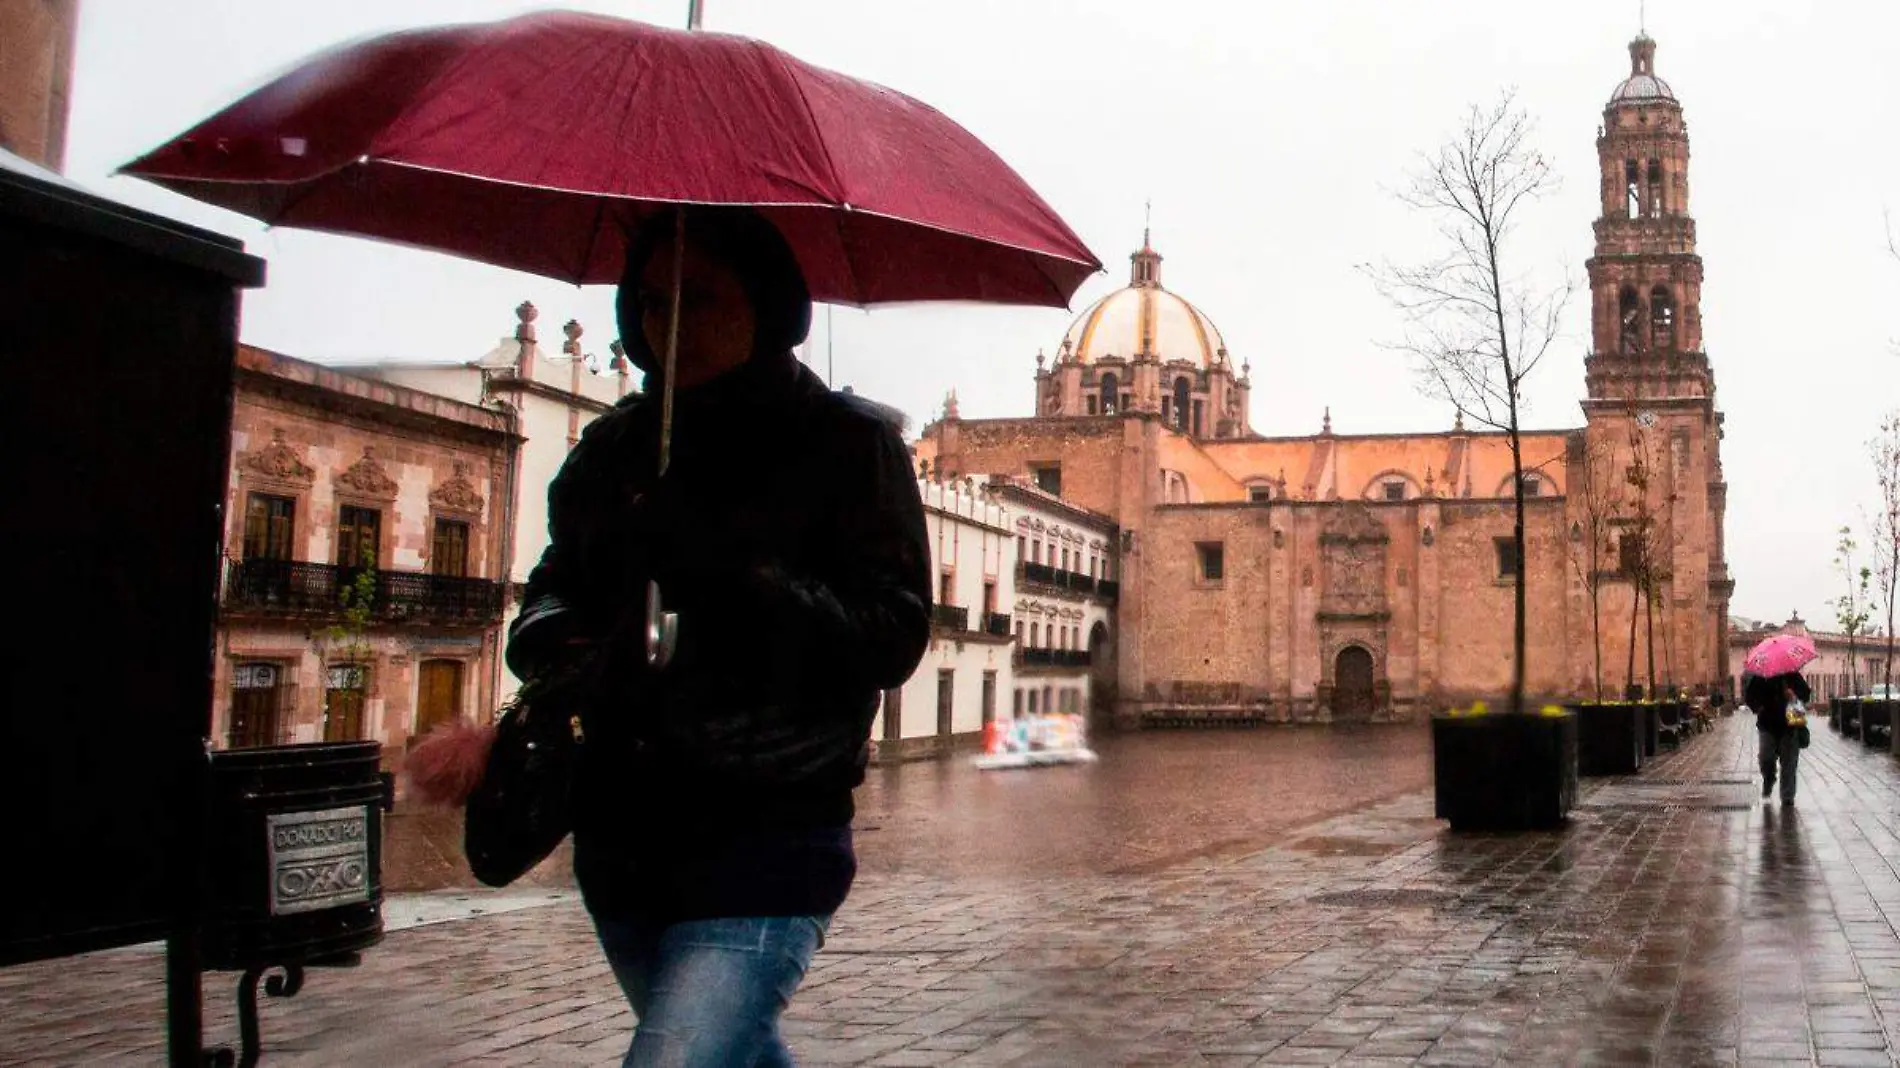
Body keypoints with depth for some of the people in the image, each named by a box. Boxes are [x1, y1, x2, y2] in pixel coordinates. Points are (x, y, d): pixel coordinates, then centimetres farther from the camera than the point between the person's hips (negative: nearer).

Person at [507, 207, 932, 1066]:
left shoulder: (849, 443, -6)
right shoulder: (617, 446, 8)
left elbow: (894, 639, -12)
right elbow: (557, 580, 16)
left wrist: (735, 571, -25)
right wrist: (546, 633, -9)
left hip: (764, 843, -6)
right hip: (623, 838, 6)